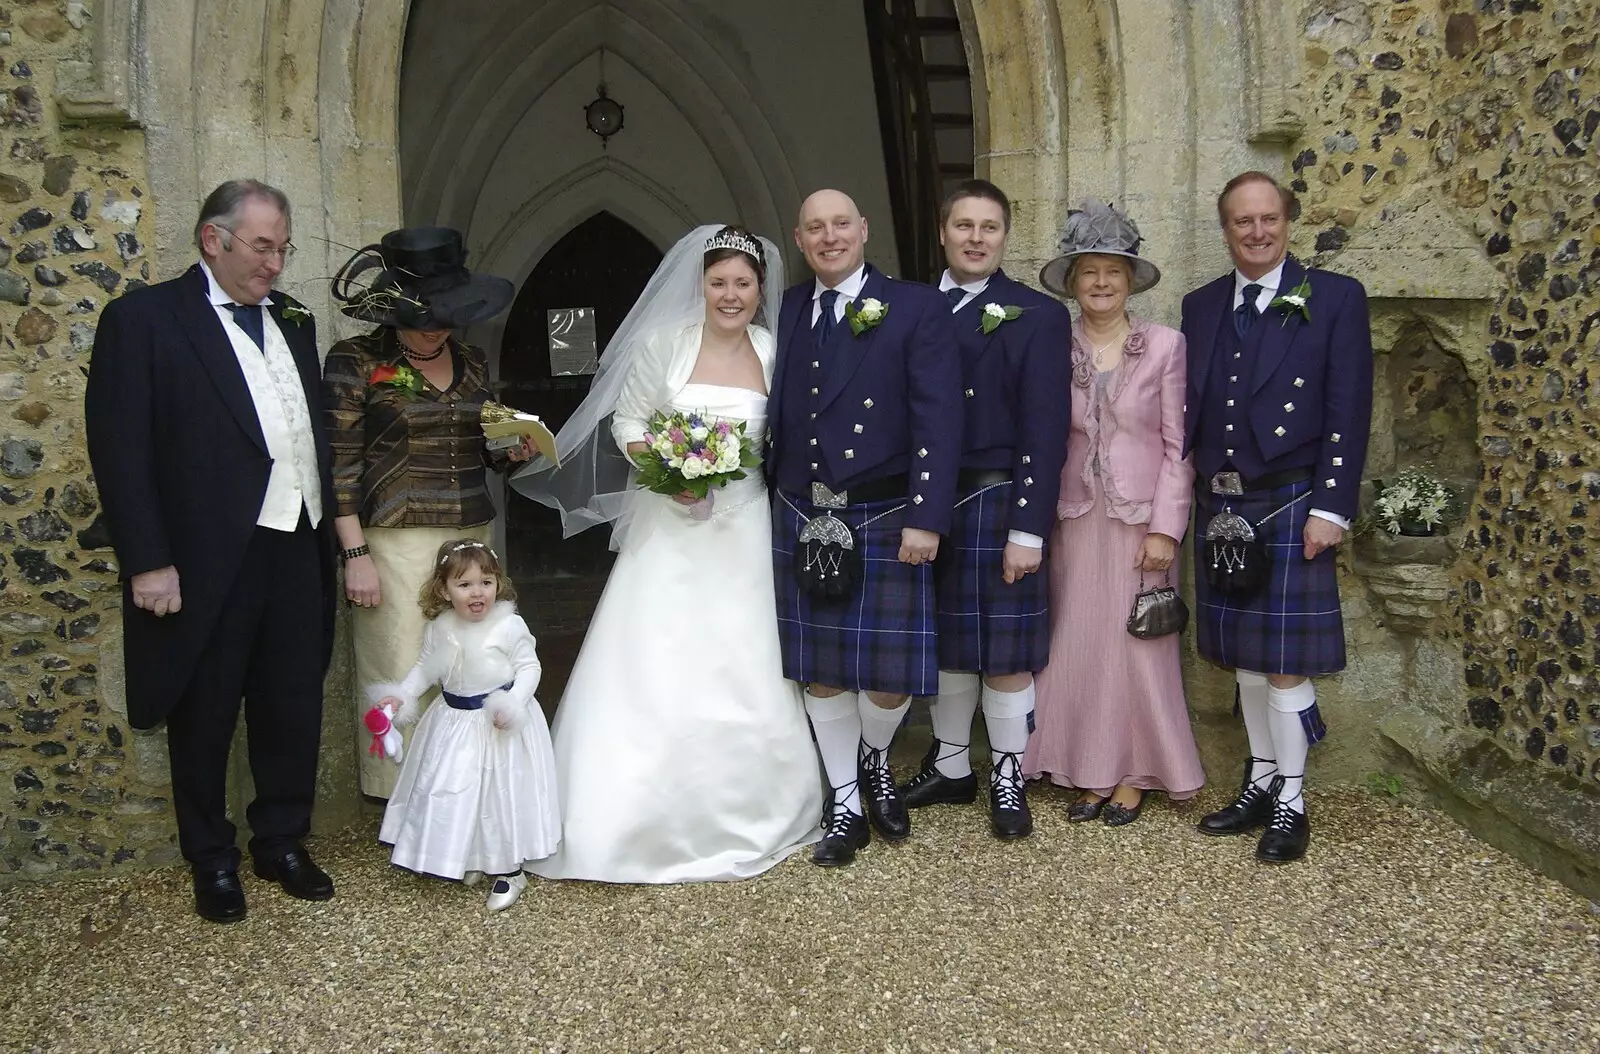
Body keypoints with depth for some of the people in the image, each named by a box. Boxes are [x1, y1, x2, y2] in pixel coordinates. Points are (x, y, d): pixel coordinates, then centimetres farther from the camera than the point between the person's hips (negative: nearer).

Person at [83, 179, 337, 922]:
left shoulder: (293, 320, 13)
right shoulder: (144, 318, -5)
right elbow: (120, 449, -10)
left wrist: (329, 525, 9)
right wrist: (147, 562, -14)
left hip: (297, 551, 5)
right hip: (210, 561, -5)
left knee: (294, 708, 13)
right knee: (205, 717, 11)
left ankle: (282, 843, 31)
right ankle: (212, 861, 28)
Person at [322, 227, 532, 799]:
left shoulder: (472, 361, 12)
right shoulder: (355, 361, -3)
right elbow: (339, 463, -6)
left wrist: (510, 451, 2)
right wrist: (355, 554, -12)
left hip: (472, 535, 5)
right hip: (396, 541, -5)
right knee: (402, 675, -2)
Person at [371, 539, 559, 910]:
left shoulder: (510, 626, -17)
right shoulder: (439, 628, -4)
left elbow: (529, 667, -11)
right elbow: (425, 668, 9)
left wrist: (513, 705, -23)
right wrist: (401, 696, -3)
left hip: (500, 726, -4)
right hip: (454, 722, 5)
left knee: (502, 792, 2)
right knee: (452, 790, 10)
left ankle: (510, 869, 17)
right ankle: (469, 859, 29)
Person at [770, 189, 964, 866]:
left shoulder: (915, 308, -3)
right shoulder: (788, 311, 9)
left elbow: (938, 419, -9)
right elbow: (779, 411, 8)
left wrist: (926, 518, -16)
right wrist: (769, 498, 1)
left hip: (885, 520, -3)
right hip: (803, 523, 4)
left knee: (891, 673, 0)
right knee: (819, 670, 10)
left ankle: (875, 761, 34)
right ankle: (846, 806, 27)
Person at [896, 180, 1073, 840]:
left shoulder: (1036, 315, -3)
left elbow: (1044, 432, -8)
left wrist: (1027, 530, -14)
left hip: (997, 505, -4)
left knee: (1005, 652, 3)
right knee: (946, 644, 14)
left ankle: (1008, 779, 20)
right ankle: (949, 768, 30)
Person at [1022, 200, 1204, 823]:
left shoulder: (1166, 346, -3)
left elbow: (1178, 446, -4)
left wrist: (1165, 528, -9)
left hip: (1140, 521, -2)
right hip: (1075, 521, 2)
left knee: (1138, 647, 5)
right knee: (1076, 646, 6)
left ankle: (1134, 775, 20)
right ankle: (1091, 773, 20)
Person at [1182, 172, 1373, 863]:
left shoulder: (1335, 298, -3)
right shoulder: (1201, 306, 10)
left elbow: (1348, 413, -7)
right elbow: (1189, 409, 11)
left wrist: (1331, 508, -13)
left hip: (1291, 506, -5)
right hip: (1220, 506, 5)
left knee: (1284, 660, -2)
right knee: (1244, 657, 13)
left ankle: (1290, 802, 12)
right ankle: (1260, 784, 27)